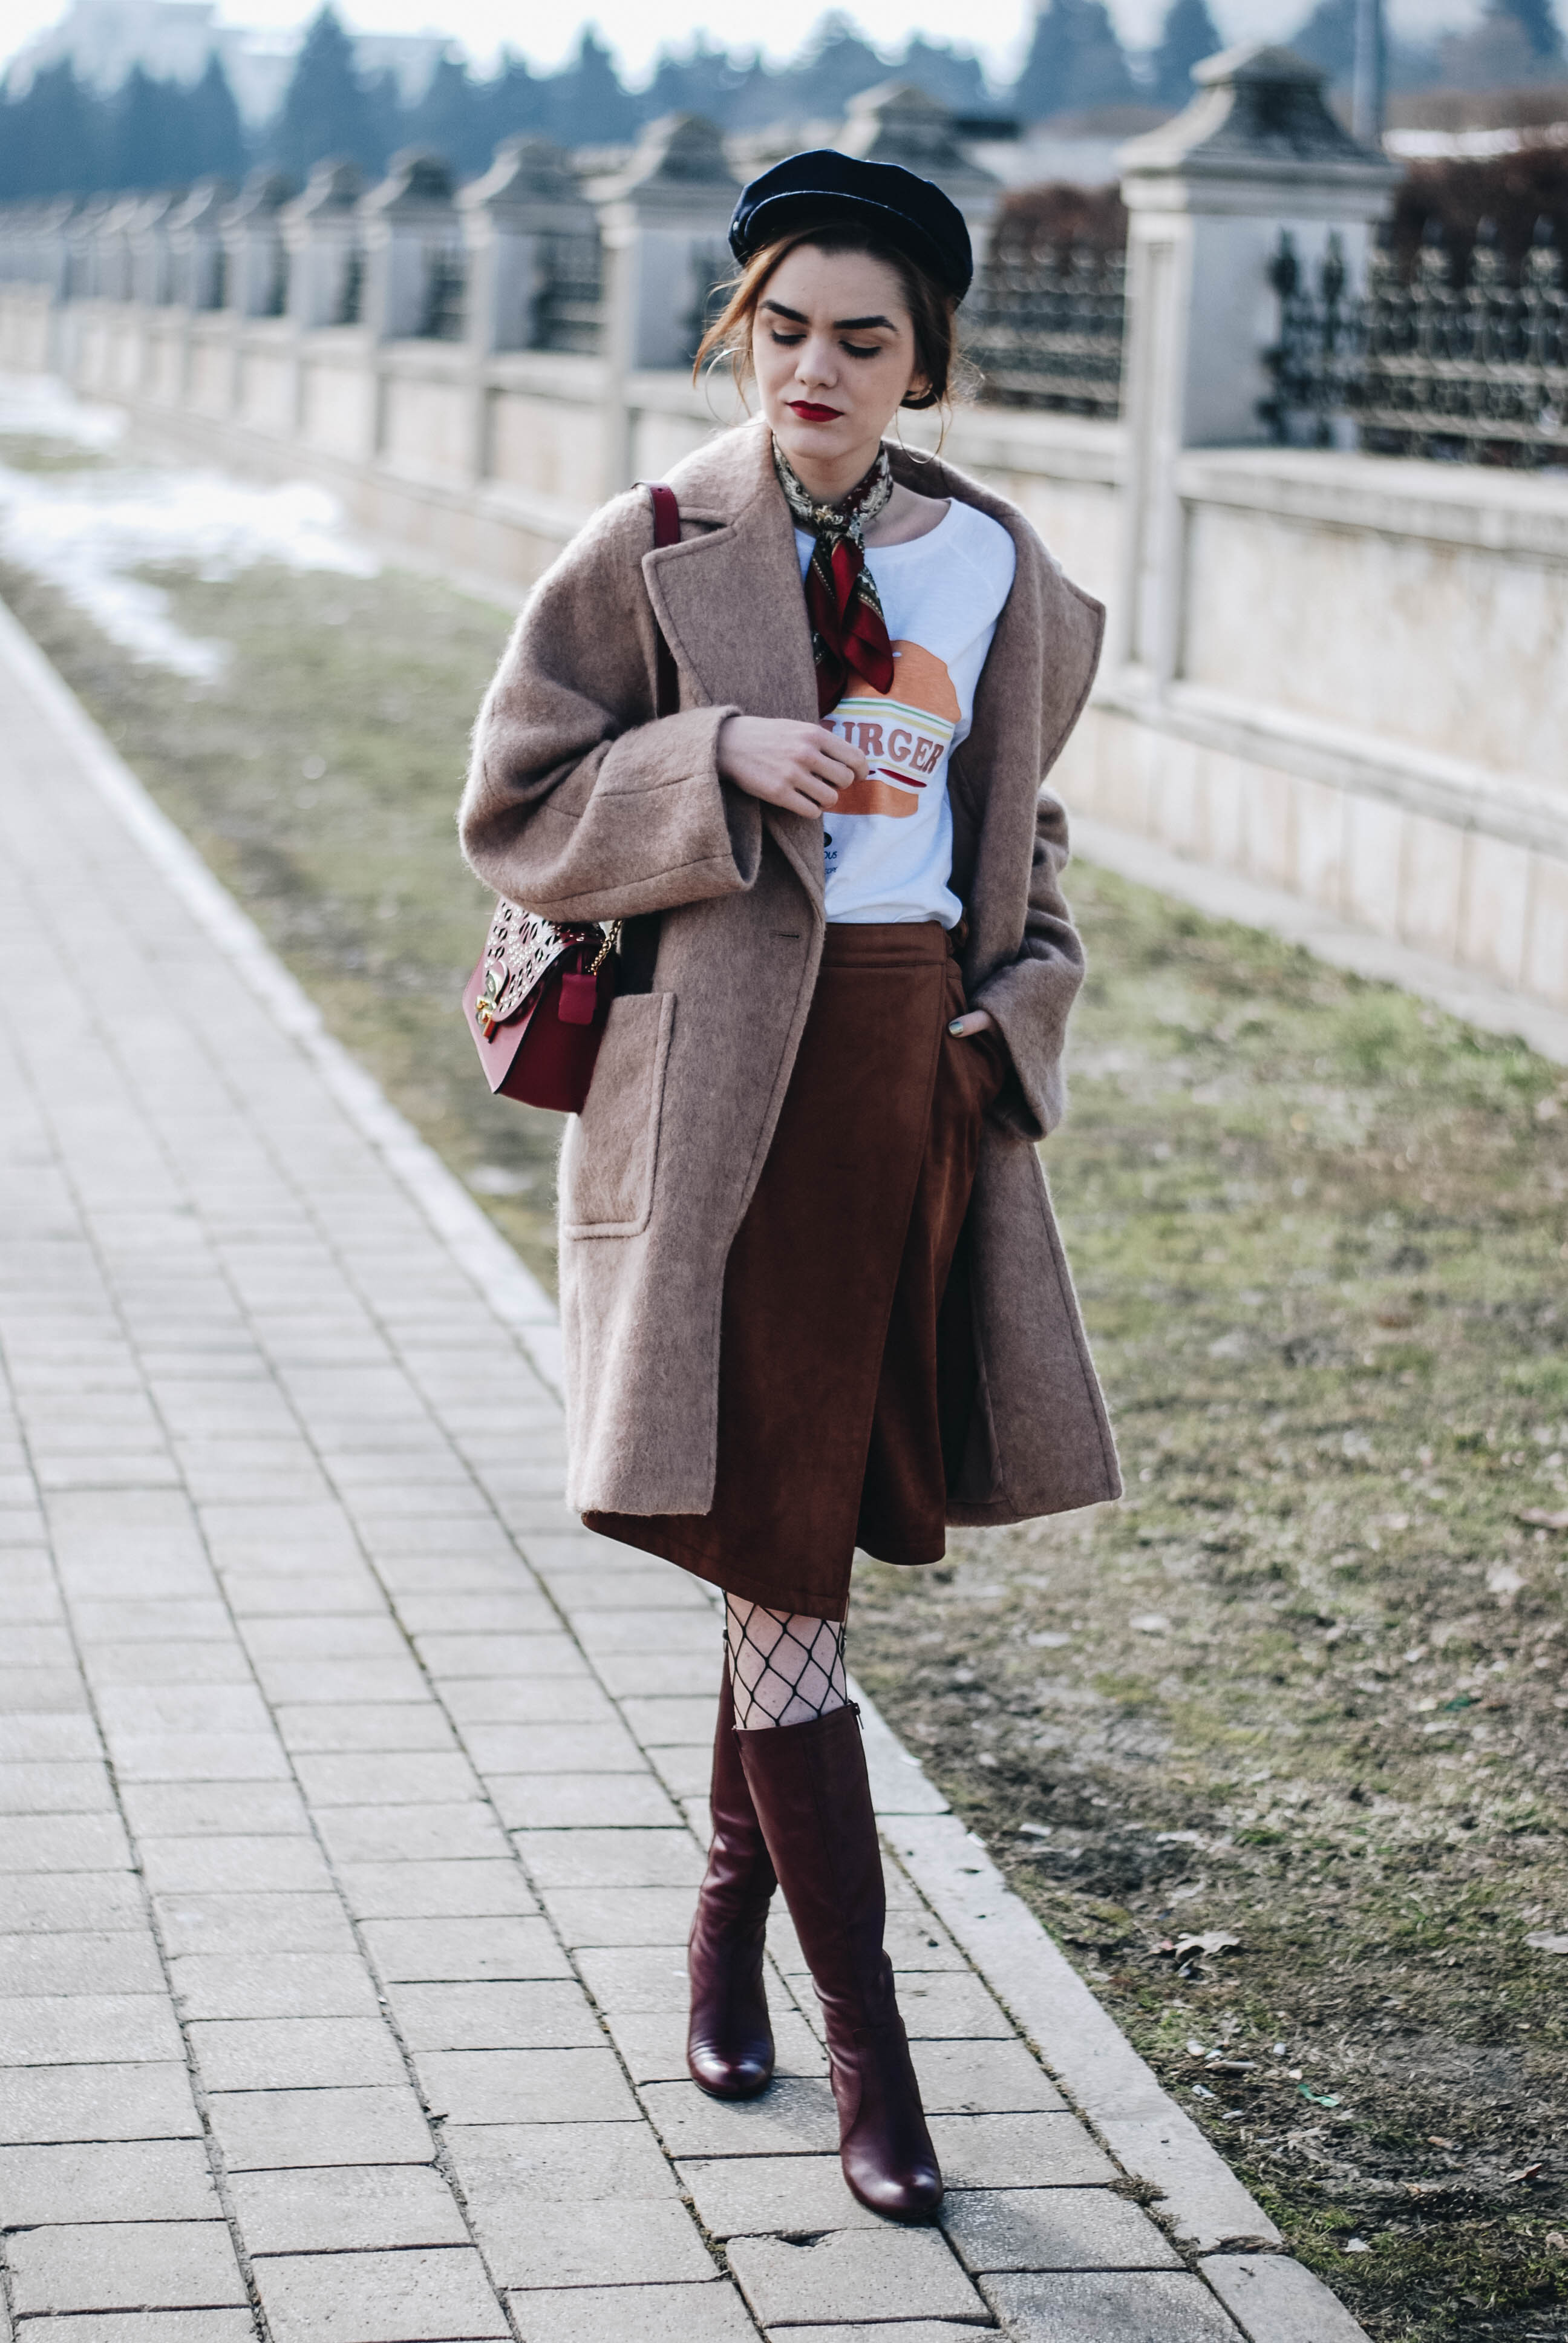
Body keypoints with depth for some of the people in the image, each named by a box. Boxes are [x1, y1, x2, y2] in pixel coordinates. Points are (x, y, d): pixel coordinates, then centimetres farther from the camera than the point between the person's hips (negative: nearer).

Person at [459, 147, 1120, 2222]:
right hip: (730, 1079, -4)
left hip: (929, 1066, 4)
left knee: (811, 1531, 13)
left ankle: (734, 1901, 35)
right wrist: (725, 760, -17)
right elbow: (519, 810, -3)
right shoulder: (648, 559, -3)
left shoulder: (993, 565, 8)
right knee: (785, 1552, -5)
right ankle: (866, 2037, 2)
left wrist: (1019, 989, 7)